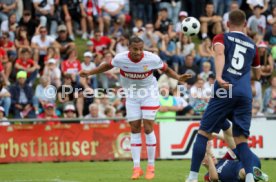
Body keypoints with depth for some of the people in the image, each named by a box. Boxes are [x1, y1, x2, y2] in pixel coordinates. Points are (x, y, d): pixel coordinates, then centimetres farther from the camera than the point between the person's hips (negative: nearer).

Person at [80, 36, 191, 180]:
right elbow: (108, 66, 3)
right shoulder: (120, 59, -18)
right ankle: (137, 168, 4)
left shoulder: (152, 59, -22)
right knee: (134, 129, 0)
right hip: (132, 95, 2)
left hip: (149, 93, -2)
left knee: (148, 128, -9)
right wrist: (89, 73, 0)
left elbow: (166, 69, -4)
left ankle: (151, 167, 1)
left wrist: (178, 77, -20)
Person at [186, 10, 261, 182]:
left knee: (203, 133, 5)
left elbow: (220, 53, -13)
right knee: (241, 140, 5)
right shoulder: (252, 45, 22)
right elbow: (257, 74, 34)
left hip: (225, 90, -3)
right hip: (245, 93, 3)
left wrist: (219, 76, -27)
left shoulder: (221, 38, 12)